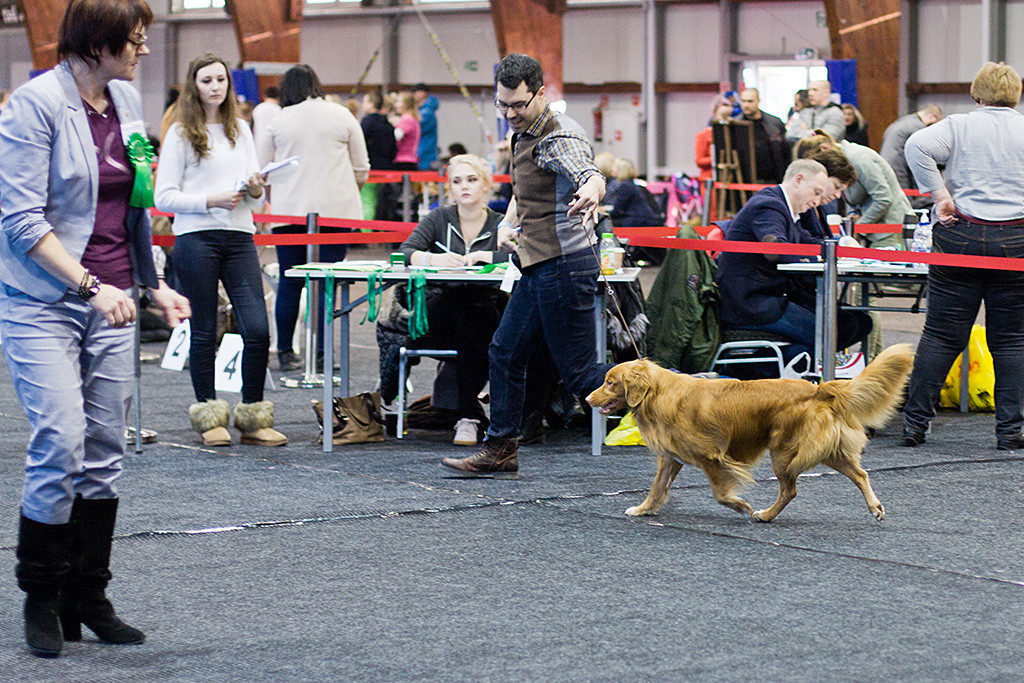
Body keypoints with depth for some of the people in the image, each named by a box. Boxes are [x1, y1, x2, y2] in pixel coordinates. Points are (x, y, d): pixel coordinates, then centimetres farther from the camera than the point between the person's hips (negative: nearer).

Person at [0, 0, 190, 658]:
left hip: (110, 303, 7)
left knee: (105, 452, 6)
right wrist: (89, 285, -21)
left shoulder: (129, 101, 10)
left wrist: (156, 284, 16)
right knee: (61, 443, -14)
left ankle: (89, 598, 15)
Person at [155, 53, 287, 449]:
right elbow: (164, 197, -5)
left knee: (257, 329, -5)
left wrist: (256, 190, -4)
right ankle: (210, 418, 13)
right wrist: (211, 200, -15)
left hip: (240, 237, 4)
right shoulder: (181, 134, 1)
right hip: (196, 238, -4)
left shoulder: (241, 131, 16)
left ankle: (254, 419, 5)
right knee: (204, 332, 2)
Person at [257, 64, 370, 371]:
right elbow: (361, 168, 10)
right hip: (335, 209, -1)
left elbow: (261, 172, 9)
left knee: (289, 282, 6)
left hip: (289, 210, 1)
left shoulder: (277, 122, 4)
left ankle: (285, 352, 9)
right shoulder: (341, 116, 5)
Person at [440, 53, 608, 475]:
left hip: (563, 265, -10)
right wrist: (509, 222, 7)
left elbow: (590, 174, -39)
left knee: (579, 373, -9)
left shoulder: (558, 137, -18)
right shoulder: (525, 133, 13)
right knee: (505, 353, 15)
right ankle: (500, 450, 24)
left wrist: (592, 190, -63)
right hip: (539, 265, 10)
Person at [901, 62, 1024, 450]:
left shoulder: (959, 127, 2)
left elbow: (916, 146, -13)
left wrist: (940, 195, -9)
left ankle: (915, 421, 4)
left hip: (961, 236, 0)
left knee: (942, 334, 3)